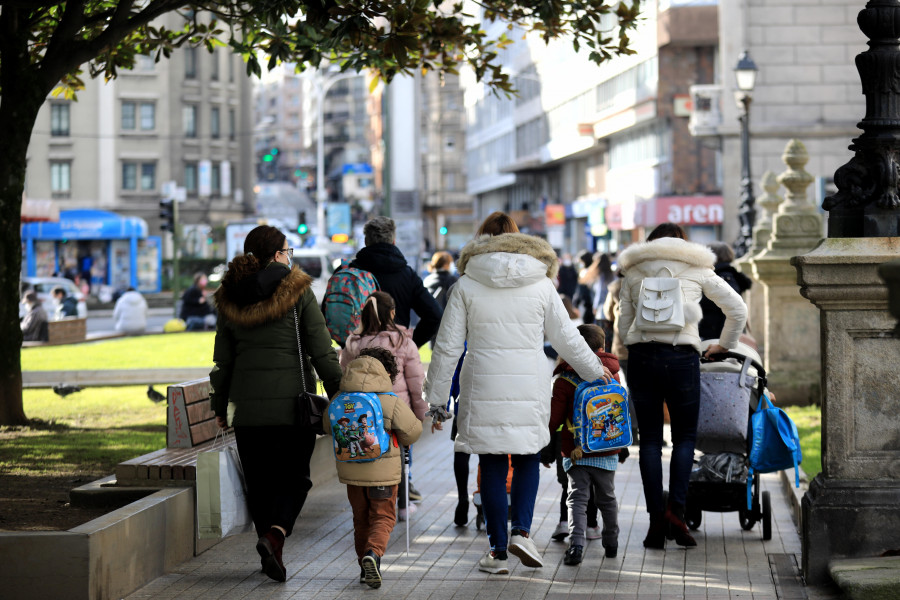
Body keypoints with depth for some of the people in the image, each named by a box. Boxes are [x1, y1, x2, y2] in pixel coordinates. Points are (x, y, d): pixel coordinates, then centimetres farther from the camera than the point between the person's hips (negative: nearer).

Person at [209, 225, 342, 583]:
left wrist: (219, 406, 19)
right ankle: (274, 535, -18)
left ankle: (271, 552, 15)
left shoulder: (231, 298, 6)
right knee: (294, 476, 5)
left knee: (259, 481, 12)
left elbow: (222, 360, 11)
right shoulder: (298, 292, -5)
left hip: (247, 405, 3)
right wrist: (338, 396, -1)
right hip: (293, 404, -3)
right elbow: (322, 352, -7)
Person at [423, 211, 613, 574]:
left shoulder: (466, 286, -1)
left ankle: (498, 549, 9)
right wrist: (595, 371, 25)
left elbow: (448, 347, -1)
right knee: (528, 458, 16)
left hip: (483, 388, -1)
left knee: (492, 466, 6)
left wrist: (436, 397, 7)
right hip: (530, 387, 1)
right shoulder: (540, 284, 2)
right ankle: (521, 531, -2)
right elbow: (566, 338, 9)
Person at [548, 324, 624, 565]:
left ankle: (576, 544, -18)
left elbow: (554, 418, -8)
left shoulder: (564, 381, -8)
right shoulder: (612, 375, 3)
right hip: (607, 451, 3)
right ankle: (611, 543, 31)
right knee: (607, 499, 18)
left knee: (577, 499, -2)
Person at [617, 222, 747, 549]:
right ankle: (676, 511, -8)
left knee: (650, 439, 7)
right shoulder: (696, 268, 14)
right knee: (684, 436, 9)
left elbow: (623, 325, 15)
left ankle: (656, 517, 1)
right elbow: (738, 309, 15)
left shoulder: (633, 271, 18)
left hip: (640, 355, 2)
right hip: (681, 357, -1)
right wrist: (724, 346, 26)